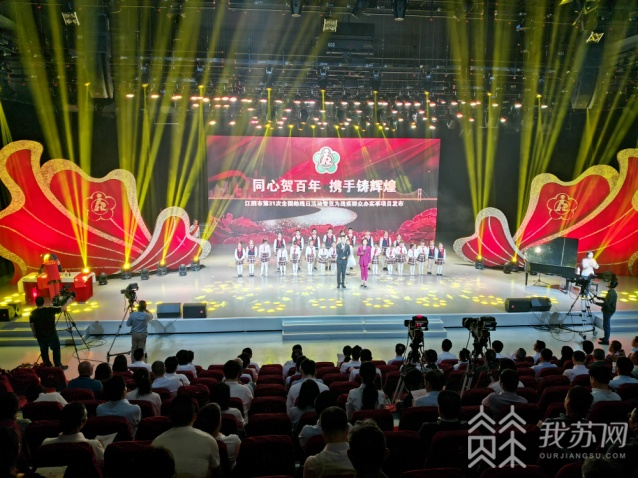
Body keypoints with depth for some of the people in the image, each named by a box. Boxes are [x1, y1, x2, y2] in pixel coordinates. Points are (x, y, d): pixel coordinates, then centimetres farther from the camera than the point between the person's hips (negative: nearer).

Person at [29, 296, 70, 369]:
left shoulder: (33, 313, -5)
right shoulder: (50, 310, -18)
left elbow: (31, 324, 4)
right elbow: (63, 309, -14)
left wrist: (34, 333, 20)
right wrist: (68, 301, 3)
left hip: (40, 336, 4)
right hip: (51, 335, -4)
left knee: (44, 351, 17)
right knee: (56, 350, 9)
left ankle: (47, 366, 26)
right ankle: (58, 366, 13)